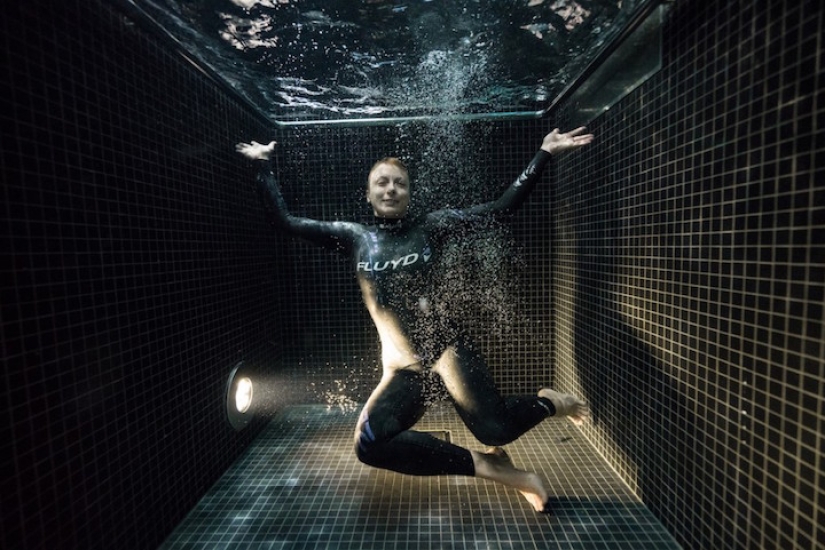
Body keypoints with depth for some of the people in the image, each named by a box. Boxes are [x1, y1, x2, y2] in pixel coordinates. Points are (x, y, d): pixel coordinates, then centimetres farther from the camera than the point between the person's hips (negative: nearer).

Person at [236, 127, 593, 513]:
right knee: (369, 444, -21)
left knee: (496, 430, -20)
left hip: (445, 344, -2)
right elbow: (286, 222, 11)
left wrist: (544, 153, 2)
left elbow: (502, 207, 3)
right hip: (400, 366, 3)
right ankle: (485, 466, -4)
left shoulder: (429, 226, 4)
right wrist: (262, 166, 13)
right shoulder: (354, 236, 8)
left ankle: (548, 402, 17)